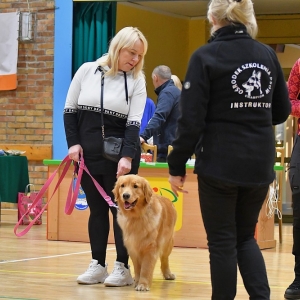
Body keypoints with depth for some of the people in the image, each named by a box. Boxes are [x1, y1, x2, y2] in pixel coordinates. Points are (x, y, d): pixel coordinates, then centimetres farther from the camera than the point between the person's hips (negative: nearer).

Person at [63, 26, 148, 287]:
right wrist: (73, 143, -4)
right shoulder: (87, 71, 0)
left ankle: (123, 267, 4)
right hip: (88, 152, 2)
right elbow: (70, 109, 6)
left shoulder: (137, 81, -2)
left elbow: (134, 122, -9)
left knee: (120, 207, -1)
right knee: (96, 208, 7)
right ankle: (98, 265, 13)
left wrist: (127, 157, -20)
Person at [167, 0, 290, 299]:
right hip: (260, 164, 5)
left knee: (222, 241, 5)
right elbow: (281, 112, 14)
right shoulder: (268, 55, 5)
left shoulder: (205, 56, -9)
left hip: (219, 163, -5)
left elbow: (192, 119, -12)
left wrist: (177, 165, -5)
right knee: (245, 236, 17)